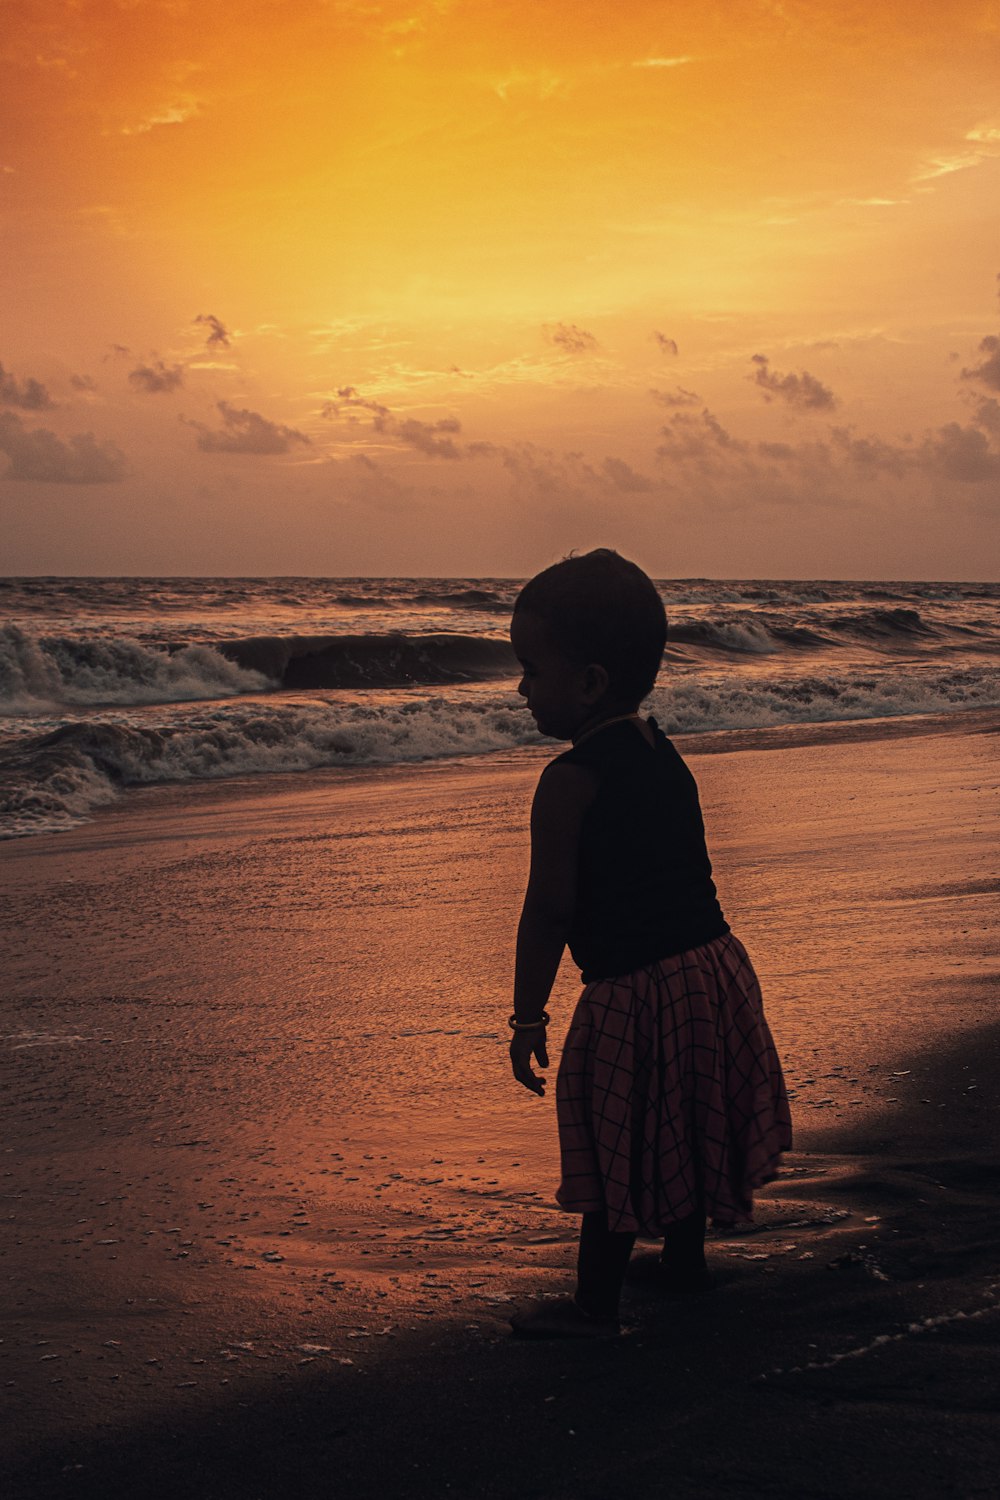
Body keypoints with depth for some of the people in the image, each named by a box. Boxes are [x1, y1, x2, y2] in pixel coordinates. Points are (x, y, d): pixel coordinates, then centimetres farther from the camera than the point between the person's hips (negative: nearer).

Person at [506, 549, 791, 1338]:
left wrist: (529, 1017, -11)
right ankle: (686, 1254, 43)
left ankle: (596, 1302, 15)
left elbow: (550, 910, -17)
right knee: (686, 1123, 25)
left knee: (620, 1146, 4)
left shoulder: (570, 782, -18)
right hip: (717, 968, 8)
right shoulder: (664, 754, 8)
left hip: (637, 992, -8)